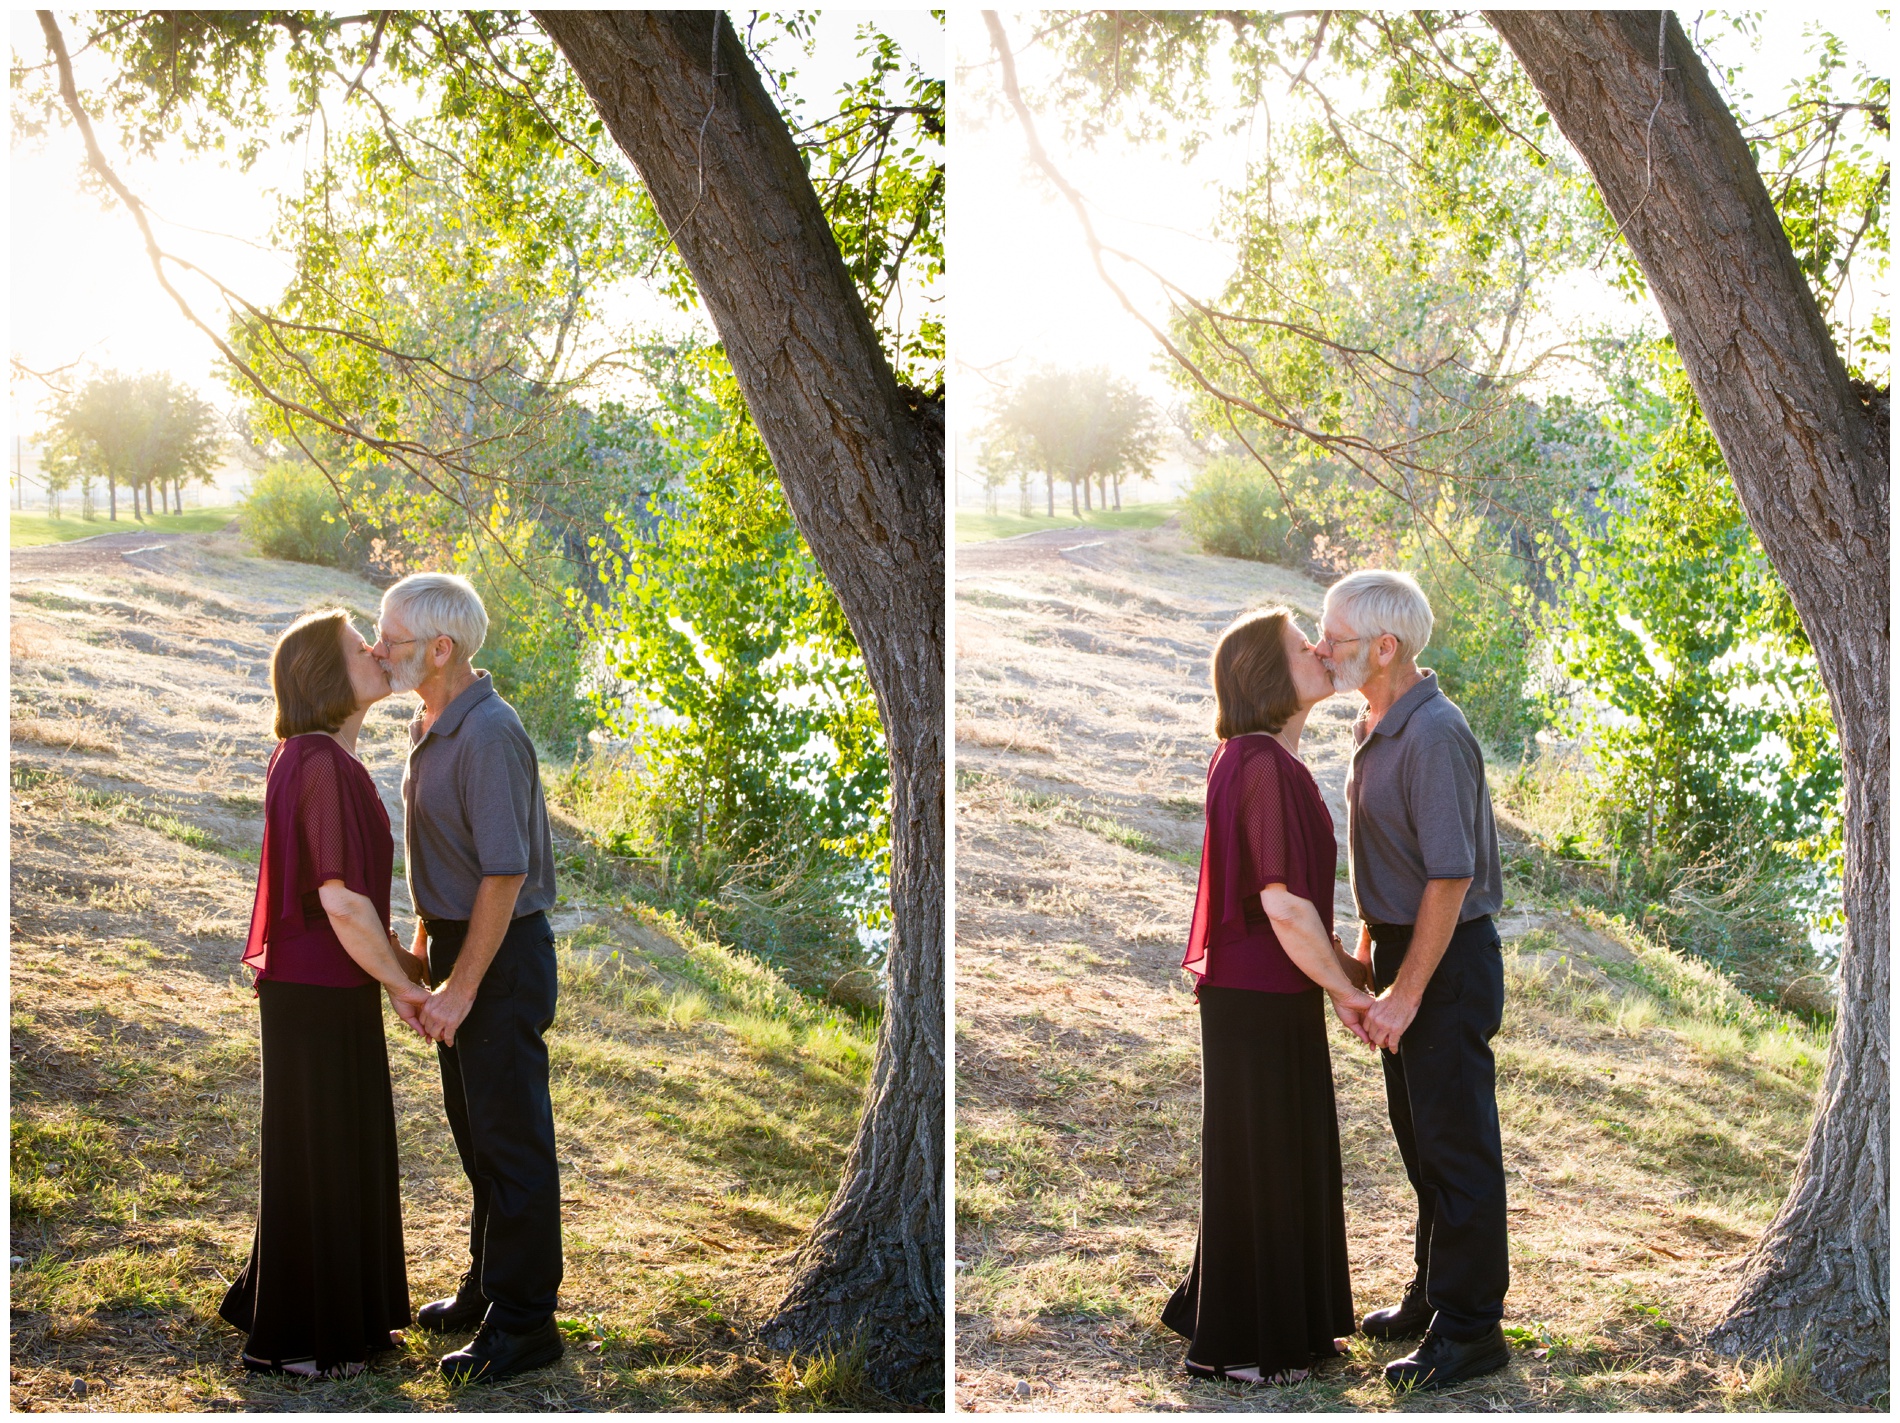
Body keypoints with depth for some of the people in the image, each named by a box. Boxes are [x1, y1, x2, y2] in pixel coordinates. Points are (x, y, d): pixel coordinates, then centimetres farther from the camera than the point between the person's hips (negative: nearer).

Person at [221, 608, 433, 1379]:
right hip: (320, 996, -9)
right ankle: (292, 1340, 16)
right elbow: (341, 901, -24)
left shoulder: (315, 759, 10)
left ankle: (342, 1313, 33)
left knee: (343, 1151, 19)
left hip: (323, 986, 9)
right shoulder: (323, 766, -22)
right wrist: (400, 985, -13)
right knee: (315, 1158, 3)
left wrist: (397, 960, 12)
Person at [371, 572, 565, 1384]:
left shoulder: (489, 736, -23)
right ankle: (488, 1287, 32)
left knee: (511, 1141, -2)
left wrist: (460, 987, -22)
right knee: (475, 1133, 19)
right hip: (459, 947, 10)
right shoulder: (431, 726, 9)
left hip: (503, 960, -10)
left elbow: (505, 873, -25)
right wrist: (420, 951, 21)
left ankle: (523, 1324, 6)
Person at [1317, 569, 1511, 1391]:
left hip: (1448, 964, -10)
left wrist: (1405, 991, -22)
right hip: (1403, 951, 10)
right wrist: (1366, 955, 19)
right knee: (1419, 1138, 18)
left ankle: (1470, 1330, 7)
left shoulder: (1434, 737, -22)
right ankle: (1433, 1296, 31)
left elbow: (1450, 876, -25)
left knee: (1457, 1146, -2)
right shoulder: (1375, 725, 9)